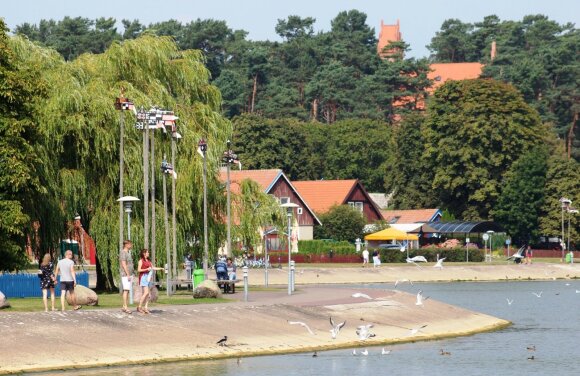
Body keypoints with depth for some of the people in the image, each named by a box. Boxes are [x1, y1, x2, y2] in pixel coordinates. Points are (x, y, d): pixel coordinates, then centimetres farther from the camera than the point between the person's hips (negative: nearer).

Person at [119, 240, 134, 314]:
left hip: (129, 274, 9)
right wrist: (128, 275, -21)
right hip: (125, 275, -9)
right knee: (126, 290, -13)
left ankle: (124, 307, 9)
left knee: (127, 291, 7)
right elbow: (123, 264, -18)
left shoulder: (128, 253, 19)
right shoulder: (123, 253, -11)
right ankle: (125, 307, -16)